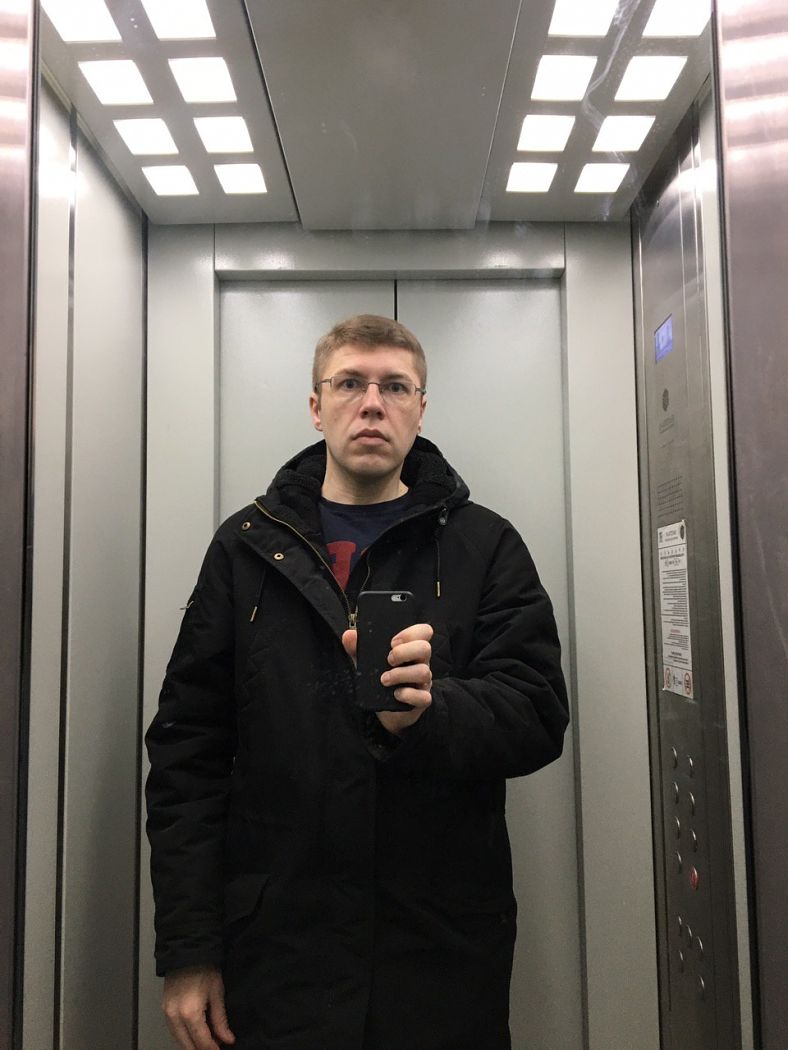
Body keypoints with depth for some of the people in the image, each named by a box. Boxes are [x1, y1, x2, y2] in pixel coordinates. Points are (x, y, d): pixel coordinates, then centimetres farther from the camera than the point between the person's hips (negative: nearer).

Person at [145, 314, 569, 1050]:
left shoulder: (484, 546, 2)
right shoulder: (247, 547, 4)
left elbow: (539, 717, -5)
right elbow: (188, 747, 2)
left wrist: (429, 711, -26)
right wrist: (186, 949, -2)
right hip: (277, 951, 1)